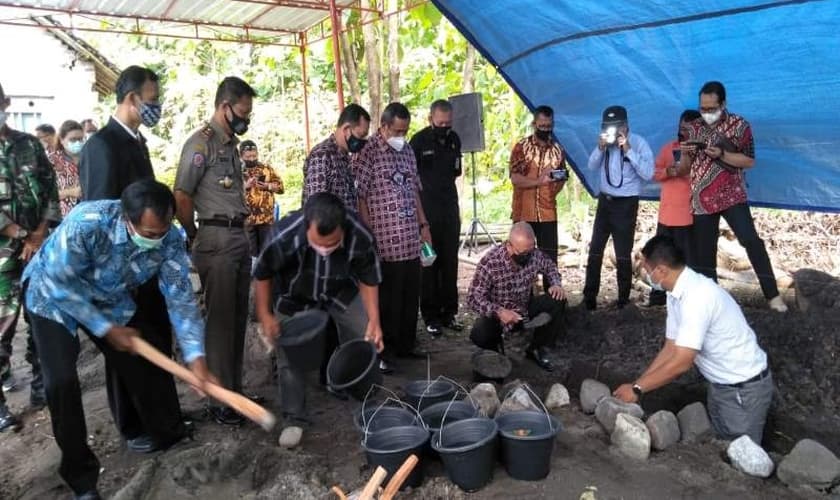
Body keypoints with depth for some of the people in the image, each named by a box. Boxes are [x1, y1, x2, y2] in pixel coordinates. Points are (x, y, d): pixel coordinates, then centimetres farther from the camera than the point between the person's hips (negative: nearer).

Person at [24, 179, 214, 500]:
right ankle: (80, 473, 4)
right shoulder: (86, 224, -40)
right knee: (61, 380, -14)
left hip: (111, 300, 4)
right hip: (53, 296, -3)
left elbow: (180, 298, -22)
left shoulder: (170, 240, -27)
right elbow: (61, 283, -28)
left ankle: (165, 433, 26)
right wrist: (105, 329, -24)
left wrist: (195, 356, -29)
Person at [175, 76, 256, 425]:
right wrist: (194, 236, -3)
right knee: (220, 320, -2)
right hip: (216, 240, -8)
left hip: (239, 237, 8)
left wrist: (240, 233, 10)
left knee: (237, 318, 14)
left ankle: (235, 390, 26)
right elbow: (181, 197, -14)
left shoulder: (230, 144, 16)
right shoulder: (201, 143, -10)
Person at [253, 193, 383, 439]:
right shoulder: (284, 238, -40)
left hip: (343, 293, 2)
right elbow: (262, 274, -17)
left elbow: (368, 278, -14)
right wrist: (265, 315, -15)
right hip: (295, 299, -1)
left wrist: (374, 319, -18)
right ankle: (294, 419, 16)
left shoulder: (360, 237, -35)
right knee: (289, 357, -3)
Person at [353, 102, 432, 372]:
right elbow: (357, 197, -11)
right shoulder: (367, 152, -9)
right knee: (386, 300, 2)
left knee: (410, 297, 13)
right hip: (385, 242, -7)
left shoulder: (407, 151, 13)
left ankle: (405, 344, 28)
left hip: (411, 239, 7)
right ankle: (382, 352, 15)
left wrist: (423, 224, 16)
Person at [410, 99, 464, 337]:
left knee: (450, 262, 8)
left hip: (450, 208, 5)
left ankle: (449, 312, 18)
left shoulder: (454, 139, 7)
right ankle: (431, 316, 8)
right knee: (429, 263, 0)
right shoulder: (418, 141, -9)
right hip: (426, 210, -5)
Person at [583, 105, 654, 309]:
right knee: (595, 250, 9)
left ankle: (623, 299, 15)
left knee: (623, 254, 1)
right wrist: (600, 148, -12)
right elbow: (592, 166, 4)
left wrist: (628, 150, -25)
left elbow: (648, 174, -20)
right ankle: (589, 296, 19)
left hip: (626, 204, -5)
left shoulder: (638, 142, -11)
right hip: (604, 201, 5)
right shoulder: (606, 141, 4)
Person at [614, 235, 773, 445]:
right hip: (720, 384, 8)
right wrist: (636, 385, -4)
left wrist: (637, 389, -23)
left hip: (745, 388, -8)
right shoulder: (677, 294, -4)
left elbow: (681, 362, -31)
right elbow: (670, 350, 1)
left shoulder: (699, 295, -32)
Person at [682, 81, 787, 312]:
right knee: (704, 252, 5)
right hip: (702, 200, 4)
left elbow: (749, 161, -5)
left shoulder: (739, 125, -2)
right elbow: (687, 165, 15)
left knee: (751, 241, -15)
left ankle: (772, 295, -6)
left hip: (731, 196, -4)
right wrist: (686, 152, -7)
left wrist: (721, 154, -19)